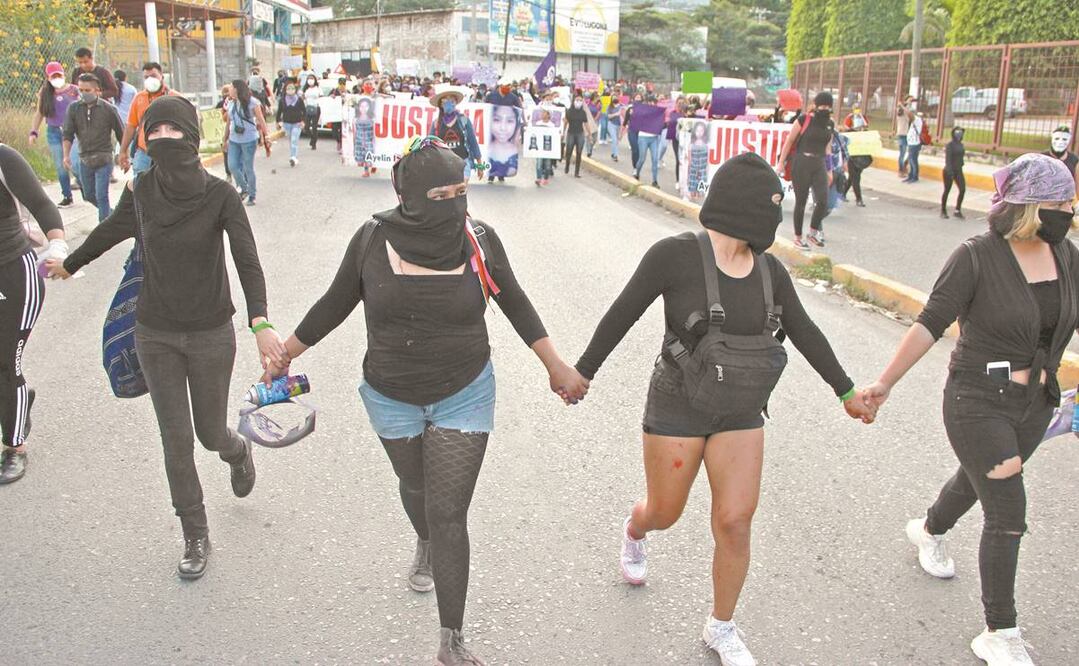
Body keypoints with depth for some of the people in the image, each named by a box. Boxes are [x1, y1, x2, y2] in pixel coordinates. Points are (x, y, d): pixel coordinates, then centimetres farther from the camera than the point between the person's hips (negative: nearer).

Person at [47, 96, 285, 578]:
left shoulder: (220, 195, -14)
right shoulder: (141, 191, -5)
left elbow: (247, 260, -24)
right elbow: (110, 231, 15)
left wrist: (260, 323, -40)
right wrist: (69, 264, 32)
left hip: (211, 334, -2)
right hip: (155, 335, 2)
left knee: (210, 433, 10)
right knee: (176, 439, 4)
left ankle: (239, 452, 48)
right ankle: (195, 537, 21)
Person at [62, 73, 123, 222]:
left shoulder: (108, 109, -5)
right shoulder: (73, 108, 1)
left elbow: (120, 133, 2)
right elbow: (68, 134, -2)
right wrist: (66, 155, -13)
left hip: (103, 159, -4)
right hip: (84, 159, 4)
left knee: (101, 196, -9)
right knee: (89, 195, 15)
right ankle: (111, 213, 38)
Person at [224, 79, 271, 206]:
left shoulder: (252, 103, -7)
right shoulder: (231, 104, 9)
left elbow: (261, 121, -9)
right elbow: (228, 123, 15)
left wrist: (267, 136, -15)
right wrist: (225, 139, 16)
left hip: (249, 140, -5)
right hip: (234, 141, 5)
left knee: (248, 168, 0)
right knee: (233, 166, 1)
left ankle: (252, 195, 14)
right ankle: (244, 189, 23)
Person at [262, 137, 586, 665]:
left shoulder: (480, 240, -14)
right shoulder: (373, 240, -14)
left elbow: (515, 304, 1)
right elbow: (336, 303, 1)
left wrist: (558, 367, 2)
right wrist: (285, 354, 8)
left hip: (463, 398, -1)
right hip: (392, 400, 2)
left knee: (449, 514, -3)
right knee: (416, 486, 25)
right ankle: (425, 547, 60)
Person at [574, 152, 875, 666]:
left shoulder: (767, 269, -2)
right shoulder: (675, 254, -18)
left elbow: (803, 331, 7)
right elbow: (622, 314, -11)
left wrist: (846, 391, 13)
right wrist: (584, 372, -4)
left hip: (739, 415, 4)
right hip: (677, 410, -4)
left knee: (735, 523, 0)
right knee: (664, 514, 13)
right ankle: (634, 531, 52)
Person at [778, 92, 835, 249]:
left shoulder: (830, 124, 10)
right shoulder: (804, 120, -5)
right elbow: (789, 141, 0)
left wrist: (829, 169, 20)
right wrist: (781, 163, -1)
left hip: (819, 165, 4)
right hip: (801, 163, -4)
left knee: (823, 201, -8)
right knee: (801, 201, 2)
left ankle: (813, 231, 14)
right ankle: (797, 237, 14)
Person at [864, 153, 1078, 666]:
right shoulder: (977, 257, -19)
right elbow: (930, 324, -18)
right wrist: (886, 382, -20)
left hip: (1036, 403, 6)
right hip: (979, 404, -6)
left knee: (979, 480, 27)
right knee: (1008, 514, -6)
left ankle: (929, 531, 59)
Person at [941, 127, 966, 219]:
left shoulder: (960, 144, 10)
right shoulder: (950, 145, -11)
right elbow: (947, 158, -19)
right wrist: (950, 171, -27)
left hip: (958, 171, 6)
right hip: (949, 171, -6)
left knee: (962, 190, -5)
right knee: (947, 191, 4)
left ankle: (958, 210, 4)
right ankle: (943, 211, 18)